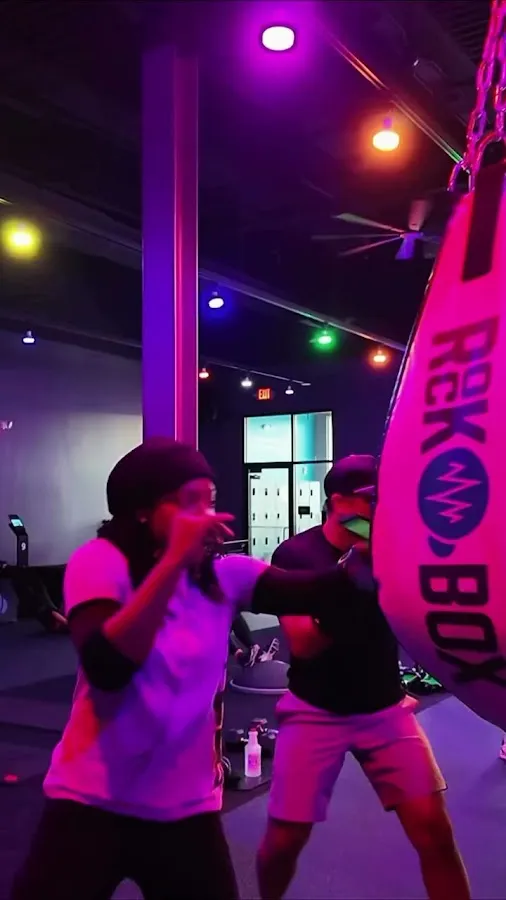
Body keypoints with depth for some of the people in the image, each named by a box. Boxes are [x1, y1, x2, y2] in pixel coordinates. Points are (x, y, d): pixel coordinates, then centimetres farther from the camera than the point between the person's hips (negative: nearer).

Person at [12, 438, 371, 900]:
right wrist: (174, 561, -32)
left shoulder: (225, 575, -1)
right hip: (94, 801, -3)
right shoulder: (100, 561, -13)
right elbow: (106, 669, -28)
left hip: (188, 806, 4)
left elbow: (321, 593, -10)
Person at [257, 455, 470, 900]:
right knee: (284, 838, 2)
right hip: (316, 711, -2)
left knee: (435, 830, -5)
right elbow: (303, 644, -16)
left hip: (386, 708, 2)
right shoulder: (294, 555, -9)